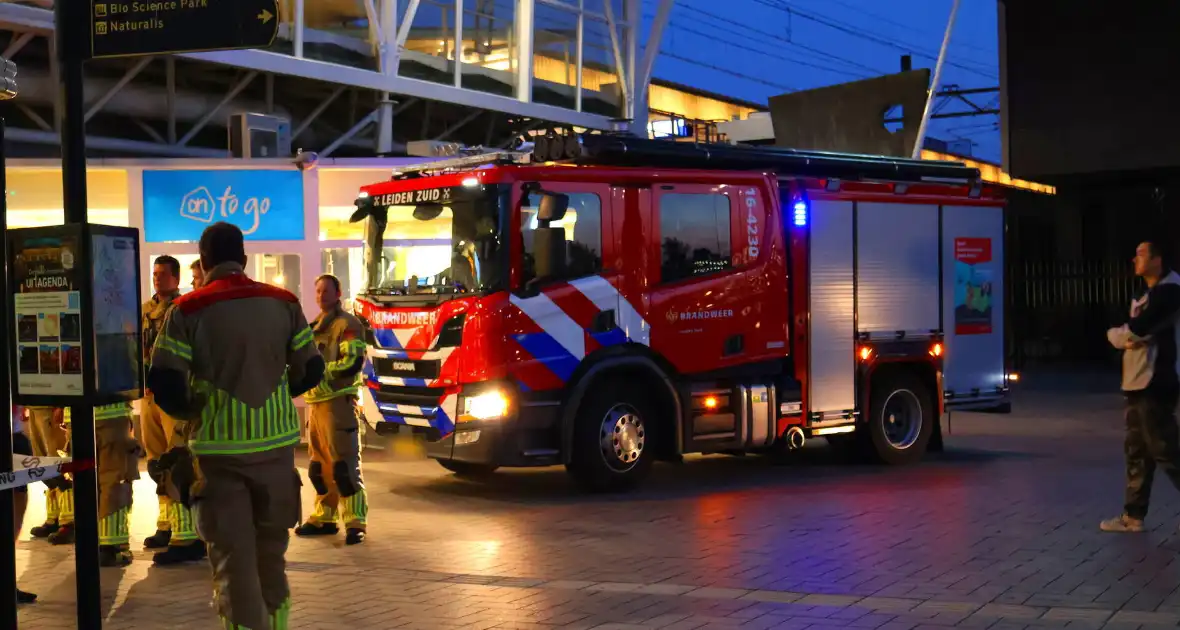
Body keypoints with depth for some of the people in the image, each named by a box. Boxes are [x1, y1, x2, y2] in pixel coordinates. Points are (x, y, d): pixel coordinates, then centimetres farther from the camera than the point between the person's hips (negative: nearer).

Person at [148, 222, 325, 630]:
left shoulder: (188, 310, -8)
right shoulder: (284, 302, 2)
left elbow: (163, 383, -12)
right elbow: (311, 370, 4)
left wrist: (190, 414, 8)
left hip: (218, 447, -3)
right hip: (275, 442, 3)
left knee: (232, 557, 4)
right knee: (271, 550, 20)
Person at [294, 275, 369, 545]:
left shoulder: (348, 324, -7)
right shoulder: (315, 325, 21)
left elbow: (353, 362, -19)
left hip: (338, 402, -9)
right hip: (316, 403, 9)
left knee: (344, 464, -11)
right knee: (320, 464, 13)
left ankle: (355, 523, -9)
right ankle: (323, 517, 22)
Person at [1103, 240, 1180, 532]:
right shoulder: (1145, 296, 19)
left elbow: (1134, 330, -20)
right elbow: (1125, 333, 15)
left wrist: (1119, 334, 1)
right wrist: (1126, 338, -9)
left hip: (1154, 385, -10)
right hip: (1137, 383, 10)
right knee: (1137, 453, 12)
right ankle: (1133, 516, 17)